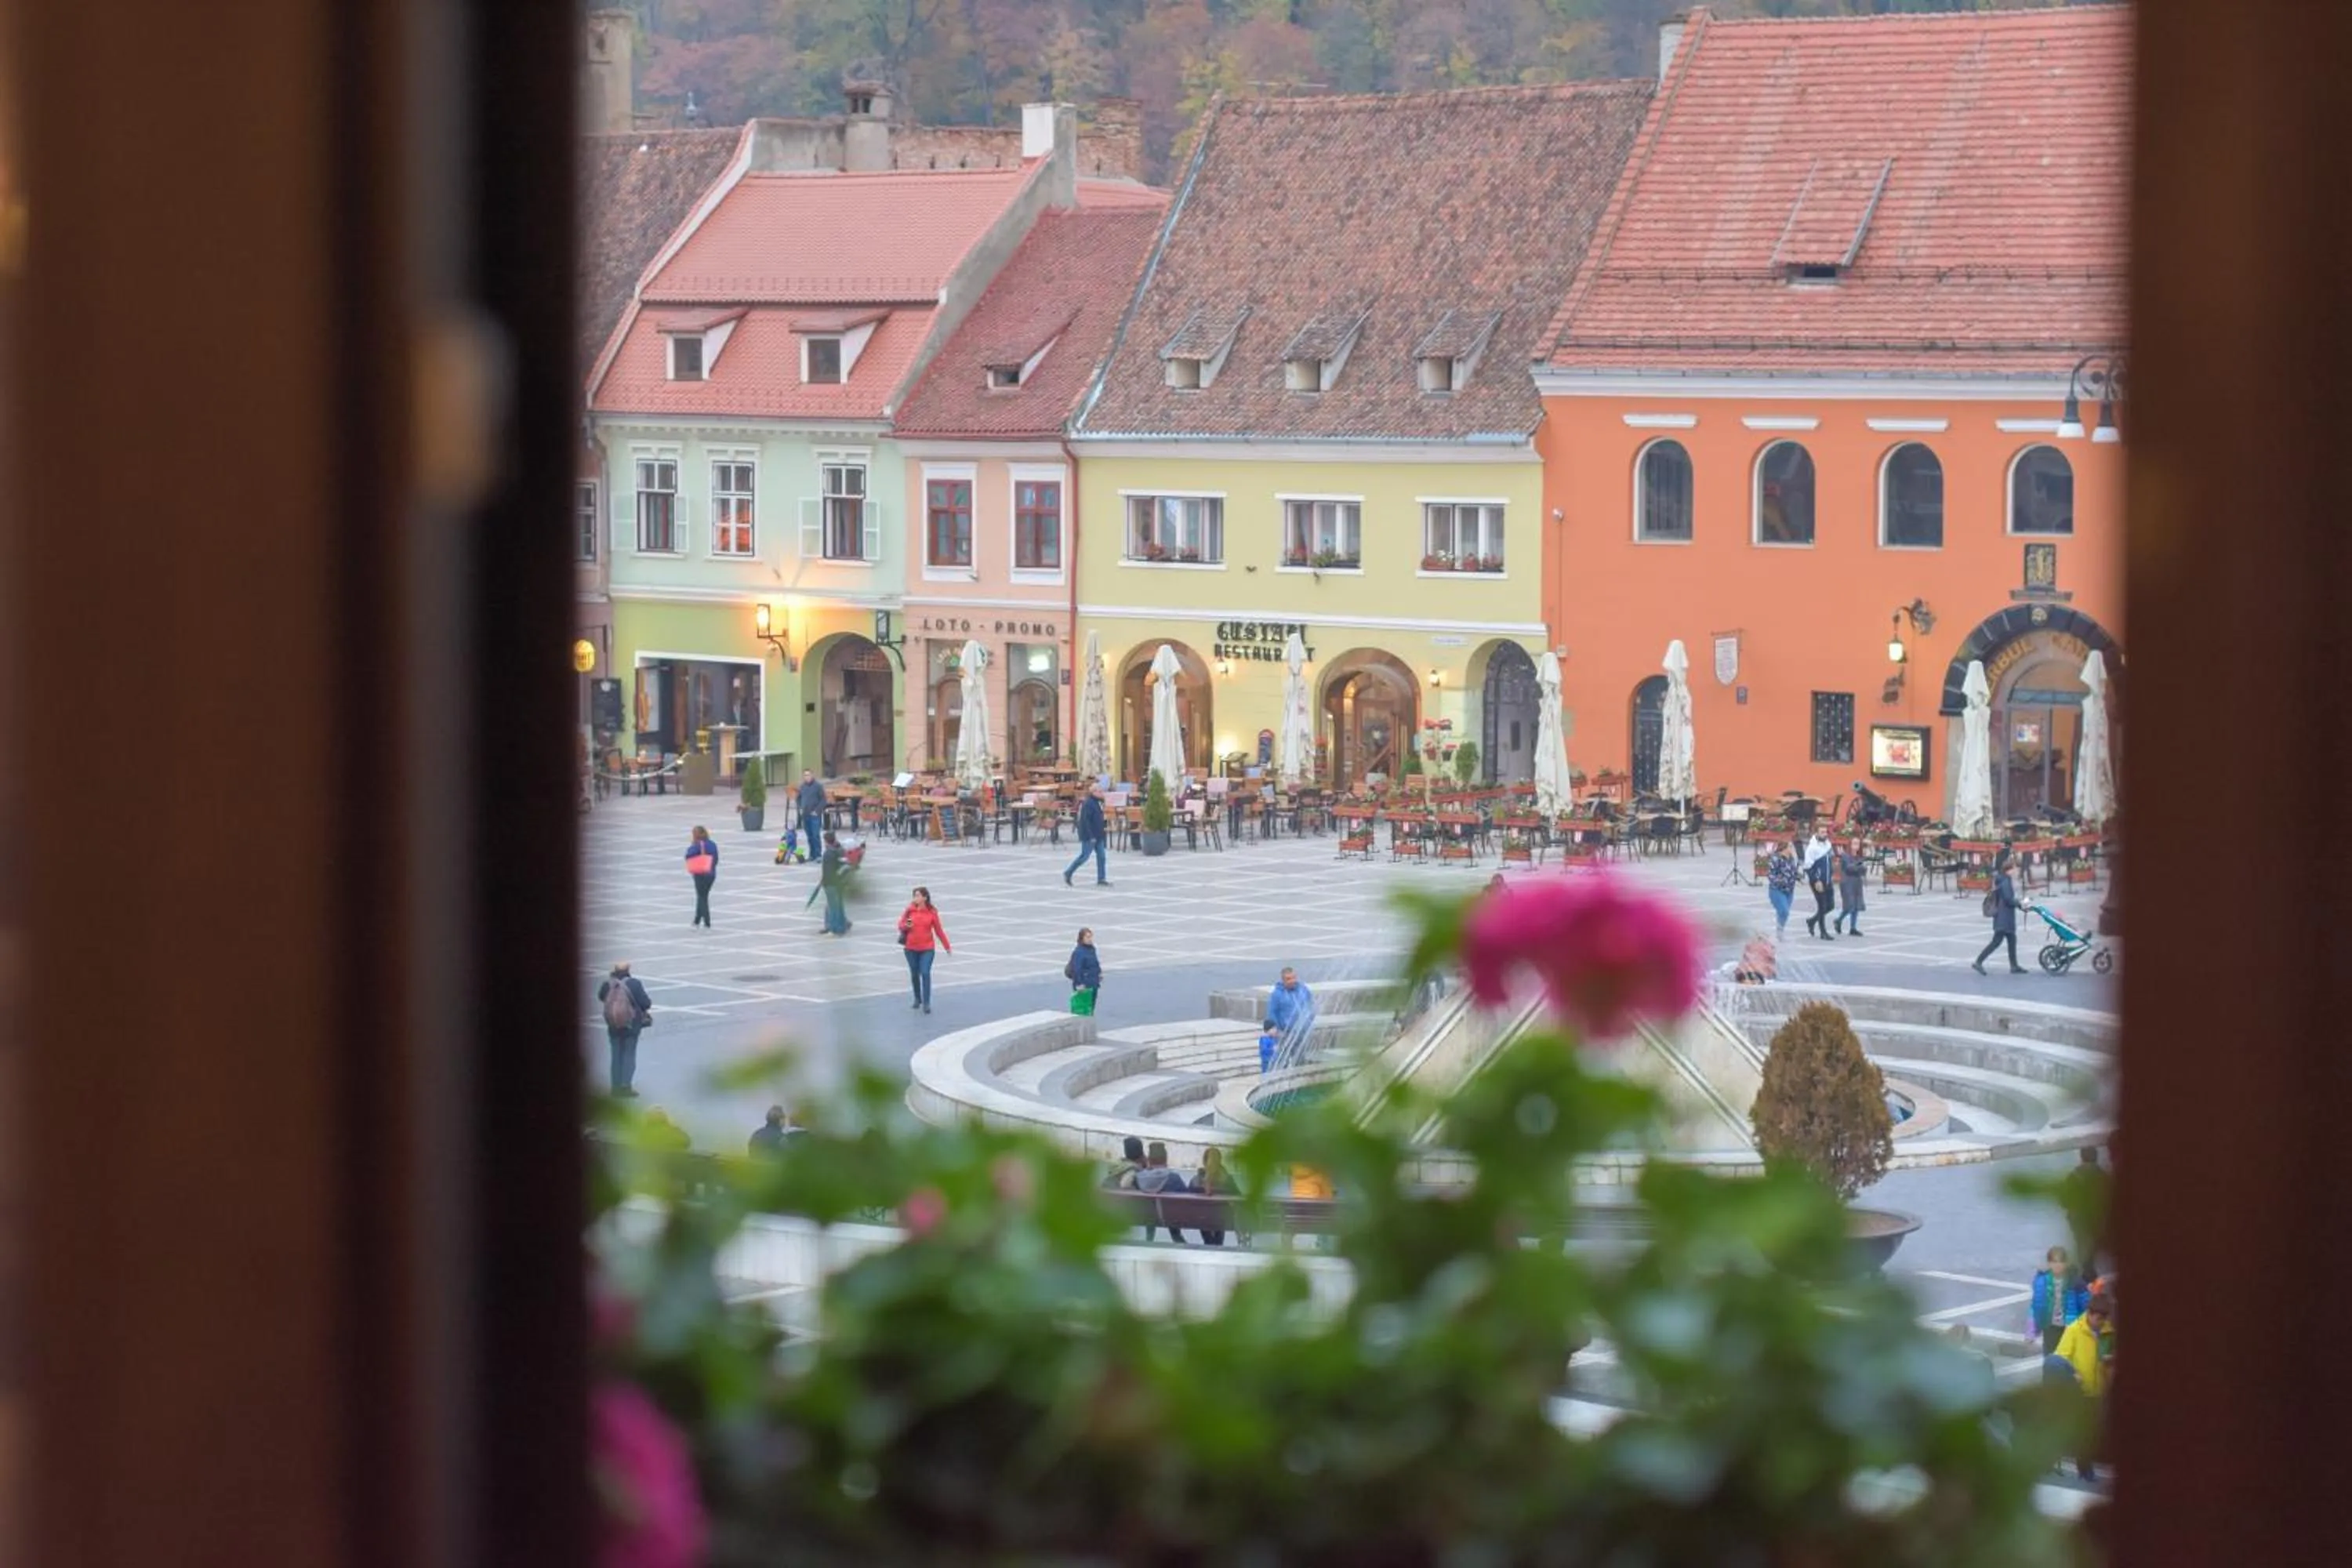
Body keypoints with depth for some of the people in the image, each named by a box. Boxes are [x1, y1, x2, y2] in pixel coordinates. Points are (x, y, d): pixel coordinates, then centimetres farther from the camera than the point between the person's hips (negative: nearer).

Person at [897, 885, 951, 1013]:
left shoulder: (932, 912, -4)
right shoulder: (910, 910, -1)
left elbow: (939, 930, 3)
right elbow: (901, 925, 6)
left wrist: (947, 946, 6)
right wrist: (906, 926, -18)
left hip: (927, 949, -2)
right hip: (911, 949, 2)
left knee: (925, 973, -12)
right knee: (914, 974, 12)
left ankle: (926, 1003, -9)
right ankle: (917, 999, 32)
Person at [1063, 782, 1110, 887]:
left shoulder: (1098, 803, 11)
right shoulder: (1088, 804, -18)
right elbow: (1085, 821, -22)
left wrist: (1103, 829, 13)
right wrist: (1091, 836, -24)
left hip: (1098, 835, 9)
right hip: (1089, 836, -9)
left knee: (1101, 856, 5)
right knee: (1084, 856, -3)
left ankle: (1101, 879, 8)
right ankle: (1068, 873, 11)